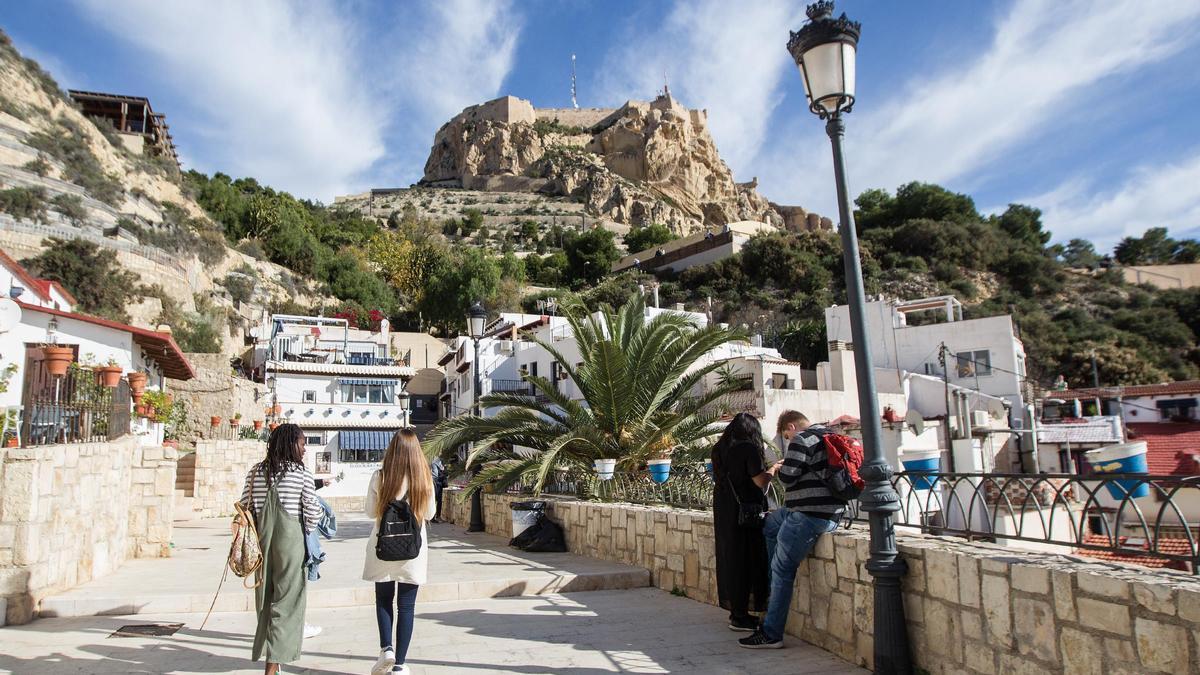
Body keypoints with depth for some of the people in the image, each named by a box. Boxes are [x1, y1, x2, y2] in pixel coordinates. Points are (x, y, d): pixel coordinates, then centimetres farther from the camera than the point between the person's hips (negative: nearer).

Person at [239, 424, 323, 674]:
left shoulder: (255, 472, 4)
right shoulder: (301, 473, -8)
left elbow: (245, 508, 5)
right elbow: (313, 512, -8)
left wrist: (255, 537, 18)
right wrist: (306, 534, 10)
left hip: (262, 539, 5)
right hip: (290, 540, -5)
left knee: (265, 597, 17)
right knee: (286, 600, 2)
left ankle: (269, 653, 29)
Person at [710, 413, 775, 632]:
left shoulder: (718, 449, 9)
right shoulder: (748, 449, -12)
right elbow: (761, 481, -16)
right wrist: (773, 470, 4)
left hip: (722, 512, 7)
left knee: (729, 558, 12)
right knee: (748, 560, 0)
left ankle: (735, 611, 21)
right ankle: (740, 617, 4)